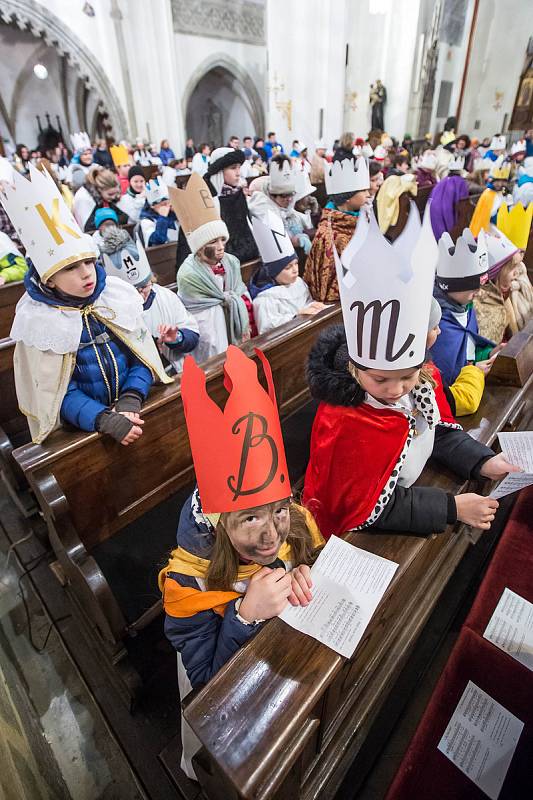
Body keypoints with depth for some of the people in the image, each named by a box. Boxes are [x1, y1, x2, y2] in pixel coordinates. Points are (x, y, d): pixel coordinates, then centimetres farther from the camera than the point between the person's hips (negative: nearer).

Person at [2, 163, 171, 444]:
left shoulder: (117, 296, -1)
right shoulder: (38, 322, -7)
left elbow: (142, 356, 0)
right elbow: (58, 392, -7)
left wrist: (130, 402, -15)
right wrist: (106, 420, -22)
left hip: (136, 411, 1)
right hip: (83, 428, -1)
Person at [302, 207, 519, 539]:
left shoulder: (425, 377, -14)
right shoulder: (345, 424, -33)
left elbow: (441, 431, 4)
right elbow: (371, 510, -23)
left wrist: (483, 462, -11)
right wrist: (452, 508, -22)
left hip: (409, 491, 7)